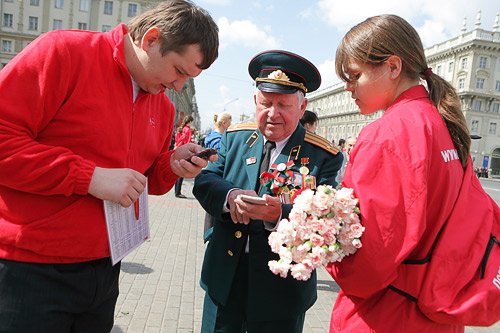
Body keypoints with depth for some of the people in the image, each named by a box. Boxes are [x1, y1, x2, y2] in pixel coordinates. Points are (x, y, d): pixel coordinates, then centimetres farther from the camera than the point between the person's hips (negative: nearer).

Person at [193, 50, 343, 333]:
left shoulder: (324, 157, -10)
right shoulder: (235, 137, 2)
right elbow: (204, 181, -3)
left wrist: (280, 214, -35)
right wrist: (230, 196, -25)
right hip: (224, 277, 3)